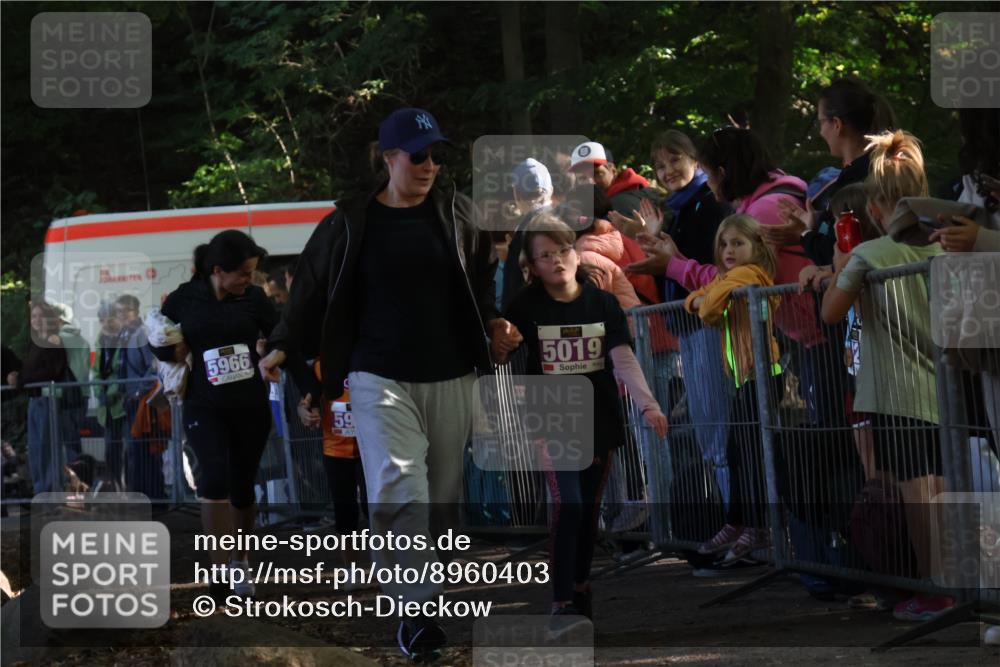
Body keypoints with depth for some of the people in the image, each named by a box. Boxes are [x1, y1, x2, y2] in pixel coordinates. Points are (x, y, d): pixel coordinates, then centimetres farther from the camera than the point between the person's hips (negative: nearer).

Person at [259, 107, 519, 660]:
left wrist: (492, 322, -4)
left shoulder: (457, 214, 7)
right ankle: (418, 608, -14)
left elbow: (485, 279, 14)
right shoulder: (350, 222, 2)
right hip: (380, 379, -2)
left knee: (442, 497, 7)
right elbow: (313, 292, 7)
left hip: (451, 379, 2)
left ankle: (430, 595, 21)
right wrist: (284, 346, -2)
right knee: (396, 493, -19)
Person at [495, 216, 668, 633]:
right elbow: (499, 357, 0)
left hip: (599, 422, 3)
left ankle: (581, 590, 27)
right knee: (567, 505, -15)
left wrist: (647, 405, -22)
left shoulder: (603, 304, -2)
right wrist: (499, 350, -24)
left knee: (589, 510, 11)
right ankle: (562, 603, -10)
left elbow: (624, 359, -9)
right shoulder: (526, 307, -6)